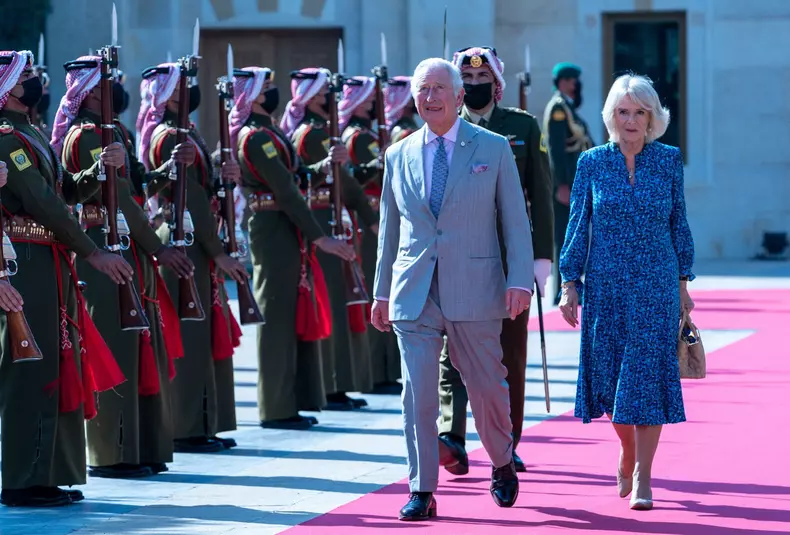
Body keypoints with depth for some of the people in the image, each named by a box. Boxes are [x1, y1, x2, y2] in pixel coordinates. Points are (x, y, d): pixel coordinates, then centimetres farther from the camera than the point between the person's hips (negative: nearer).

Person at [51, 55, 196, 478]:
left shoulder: (109, 132, 17)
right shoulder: (86, 136, -13)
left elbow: (137, 181, 12)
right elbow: (119, 198, -17)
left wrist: (173, 165, -6)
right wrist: (158, 249, -17)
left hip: (129, 251, 10)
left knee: (140, 347, 11)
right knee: (116, 350, -6)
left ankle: (141, 449, 17)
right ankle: (112, 455, -1)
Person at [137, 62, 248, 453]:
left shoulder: (183, 134, 16)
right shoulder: (170, 138, -15)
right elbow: (191, 201, -19)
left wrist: (222, 177, -2)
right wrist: (219, 253, -18)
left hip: (193, 244, 10)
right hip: (184, 244, -10)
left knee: (208, 332, 12)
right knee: (191, 334, -6)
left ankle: (203, 425, 17)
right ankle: (188, 430, -2)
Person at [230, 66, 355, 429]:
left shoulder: (265, 133, 16)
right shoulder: (257, 137, -17)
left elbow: (291, 175, 16)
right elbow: (286, 191, -21)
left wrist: (322, 167, 1)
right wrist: (319, 237, -22)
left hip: (282, 232, 10)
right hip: (275, 231, -10)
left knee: (292, 315, 13)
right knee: (278, 316, -5)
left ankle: (289, 403, 19)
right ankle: (277, 409, 0)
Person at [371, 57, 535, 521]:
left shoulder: (494, 149, 2)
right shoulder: (399, 156, 9)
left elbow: (516, 221, 1)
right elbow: (389, 230, 14)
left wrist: (520, 280, -9)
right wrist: (383, 292, 13)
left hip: (474, 290, -2)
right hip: (414, 293, 2)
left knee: (487, 387, 7)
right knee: (418, 393, -4)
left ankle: (503, 466, 32)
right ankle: (422, 492, 2)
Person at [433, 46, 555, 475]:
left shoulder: (524, 127, 7)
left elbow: (540, 195, 5)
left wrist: (542, 254, -1)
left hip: (511, 257, 1)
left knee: (511, 354, 6)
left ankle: (507, 445, 14)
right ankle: (452, 435, -20)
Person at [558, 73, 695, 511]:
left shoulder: (669, 161, 2)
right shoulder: (592, 162, 2)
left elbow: (679, 224, 8)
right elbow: (578, 225, 4)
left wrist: (683, 282, 8)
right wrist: (569, 283, 0)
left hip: (656, 286, -1)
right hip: (605, 286, 1)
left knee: (649, 376, -6)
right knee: (610, 376, 5)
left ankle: (642, 476, -1)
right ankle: (627, 453, 30)